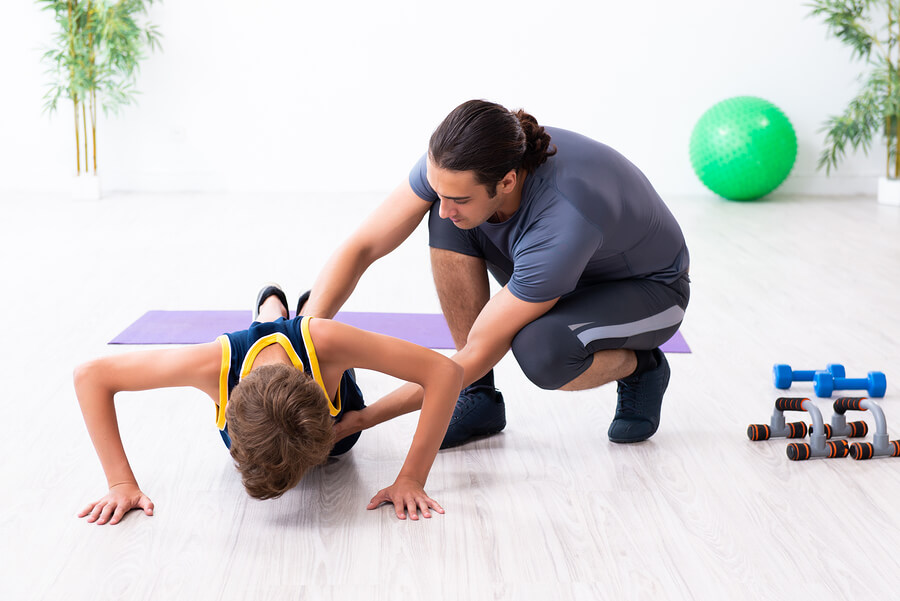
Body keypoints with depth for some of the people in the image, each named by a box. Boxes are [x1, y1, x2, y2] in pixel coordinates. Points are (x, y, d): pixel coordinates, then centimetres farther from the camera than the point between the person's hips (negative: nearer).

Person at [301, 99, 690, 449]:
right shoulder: (452, 167, -26)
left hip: (648, 289, -6)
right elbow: (361, 247, -19)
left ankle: (640, 367, -3)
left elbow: (478, 352, -34)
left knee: (539, 350, -38)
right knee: (450, 228, -22)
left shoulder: (561, 227, -42)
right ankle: (480, 397, -7)